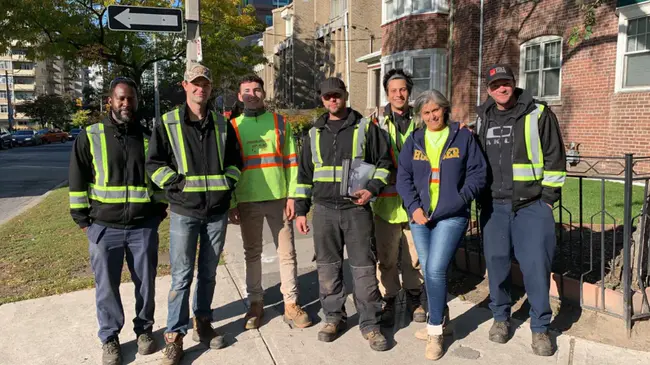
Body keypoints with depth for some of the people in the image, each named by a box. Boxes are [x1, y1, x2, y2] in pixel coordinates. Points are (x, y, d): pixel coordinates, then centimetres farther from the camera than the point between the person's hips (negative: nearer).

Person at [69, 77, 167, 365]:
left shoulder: (148, 137, 6)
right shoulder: (89, 136, 0)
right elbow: (77, 180, 3)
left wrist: (159, 210, 7)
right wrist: (82, 219, 0)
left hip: (144, 226, 1)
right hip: (104, 226, -1)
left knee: (146, 282, 11)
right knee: (107, 286, 8)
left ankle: (144, 329, 31)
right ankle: (110, 338, 26)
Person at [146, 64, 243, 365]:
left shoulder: (222, 124, 8)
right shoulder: (168, 123, -1)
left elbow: (235, 160, 15)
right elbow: (154, 163, -2)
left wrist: (227, 182, 0)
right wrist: (177, 184, -14)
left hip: (218, 211, 3)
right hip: (184, 212, -3)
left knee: (208, 272, 14)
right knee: (182, 276, -1)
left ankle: (203, 323, 30)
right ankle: (174, 336, 11)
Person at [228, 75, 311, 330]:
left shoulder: (280, 122, 5)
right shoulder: (233, 126, 5)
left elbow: (291, 161, 3)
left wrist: (292, 196, -4)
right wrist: (231, 204, -1)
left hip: (278, 199, 0)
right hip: (247, 201, 1)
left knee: (287, 252, 4)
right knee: (252, 253, 11)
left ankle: (291, 304, 16)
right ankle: (255, 303, 23)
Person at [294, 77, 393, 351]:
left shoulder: (365, 127, 4)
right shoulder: (314, 133, 13)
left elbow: (384, 162, 5)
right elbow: (304, 175, 15)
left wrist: (372, 189, -11)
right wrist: (301, 210, 10)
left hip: (356, 209, -3)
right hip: (324, 210, 3)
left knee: (364, 267, -1)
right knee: (327, 267, 9)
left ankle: (370, 324, 11)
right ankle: (334, 317, 25)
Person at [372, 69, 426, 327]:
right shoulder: (377, 123, 2)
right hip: (387, 200, -1)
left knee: (415, 255, 11)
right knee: (387, 257, 5)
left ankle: (415, 298, 30)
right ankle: (387, 301, 21)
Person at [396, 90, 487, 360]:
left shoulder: (463, 137, 1)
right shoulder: (413, 141, 8)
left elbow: (478, 173, -1)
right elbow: (403, 177, 4)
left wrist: (461, 198, -15)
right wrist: (413, 207, -9)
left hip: (451, 216, -4)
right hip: (420, 216, 4)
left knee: (435, 270, -13)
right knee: (428, 272, 11)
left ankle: (435, 331, 4)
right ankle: (440, 318, 33)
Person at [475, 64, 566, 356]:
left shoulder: (538, 113, -1)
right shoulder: (483, 118, 10)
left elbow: (555, 158, -2)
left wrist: (548, 197, -5)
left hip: (532, 204, -3)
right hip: (493, 205, 3)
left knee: (536, 264, -2)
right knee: (496, 262, 8)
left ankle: (540, 328, 15)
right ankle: (500, 317, 26)